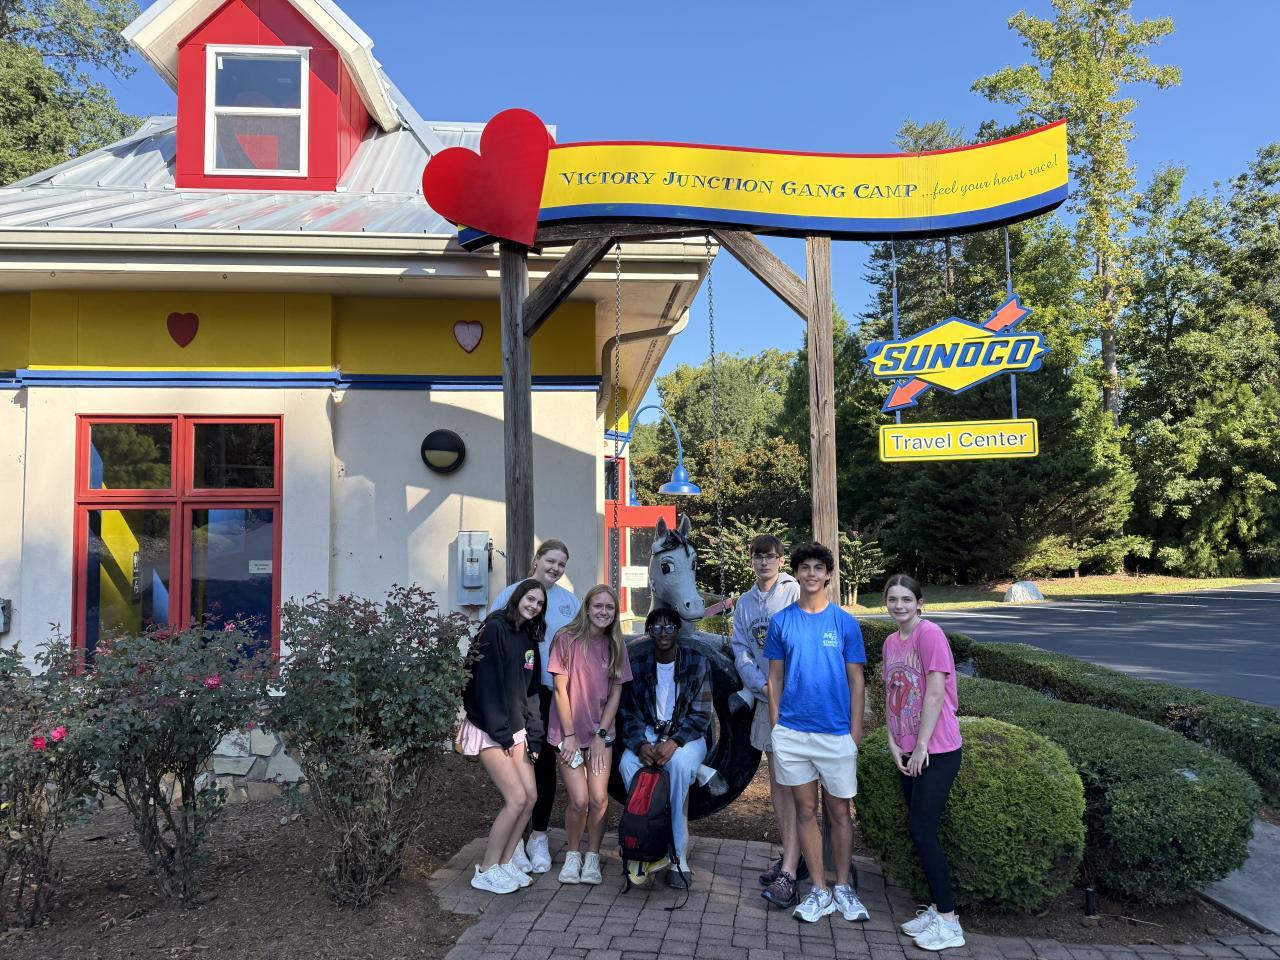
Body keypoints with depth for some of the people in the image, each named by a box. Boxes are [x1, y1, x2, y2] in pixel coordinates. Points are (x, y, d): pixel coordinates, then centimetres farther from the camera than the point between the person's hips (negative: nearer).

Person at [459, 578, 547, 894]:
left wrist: (533, 736, 6)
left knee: (530, 795, 2)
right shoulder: (495, 629, -13)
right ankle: (486, 871, 3)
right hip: (488, 729, -8)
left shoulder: (530, 639, 13)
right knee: (516, 799, -11)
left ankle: (505, 862, 16)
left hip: (514, 729, 8)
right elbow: (487, 684, -17)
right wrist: (502, 733, -17)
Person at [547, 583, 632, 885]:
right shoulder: (567, 640, -9)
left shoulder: (615, 645, 3)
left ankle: (592, 858, 15)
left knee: (599, 798, -5)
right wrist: (569, 736, -9)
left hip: (601, 733, 3)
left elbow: (616, 693, 4)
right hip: (569, 733, -3)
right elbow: (560, 690, -8)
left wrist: (601, 735, -4)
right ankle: (573, 855, 18)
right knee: (579, 801, -7)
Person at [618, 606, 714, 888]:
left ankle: (678, 856, -28)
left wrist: (674, 742, -25)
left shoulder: (696, 662, -7)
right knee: (628, 764, -30)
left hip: (687, 735, -2)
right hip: (649, 733, 3)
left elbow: (701, 714, -9)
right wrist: (640, 744, -20)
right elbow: (630, 713, 1)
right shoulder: (638, 664, 1)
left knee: (679, 763, -36)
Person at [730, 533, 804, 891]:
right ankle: (790, 853, 25)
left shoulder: (796, 592, -6)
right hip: (766, 698, 7)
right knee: (776, 780, 13)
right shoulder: (745, 602, 12)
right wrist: (762, 685, -6)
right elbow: (741, 650, 9)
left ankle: (790, 863, -4)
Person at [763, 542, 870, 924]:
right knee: (805, 810, 9)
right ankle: (819, 890, 20)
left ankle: (842, 888, 25)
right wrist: (776, 726, 3)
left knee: (839, 811, 9)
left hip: (836, 733, -1)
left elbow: (855, 680, 1)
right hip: (792, 731, 1)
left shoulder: (845, 622, -1)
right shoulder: (781, 621, 2)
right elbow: (775, 678, 7)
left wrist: (855, 732, -3)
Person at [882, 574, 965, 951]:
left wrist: (921, 747, -14)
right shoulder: (891, 642, 8)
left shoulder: (930, 634, -15)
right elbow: (891, 695, 10)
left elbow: (935, 694, -17)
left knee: (921, 831, -6)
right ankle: (937, 908, 24)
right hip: (907, 751, 7)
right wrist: (893, 743, 0)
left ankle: (949, 922, 5)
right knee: (920, 831, 12)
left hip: (936, 751, -7)